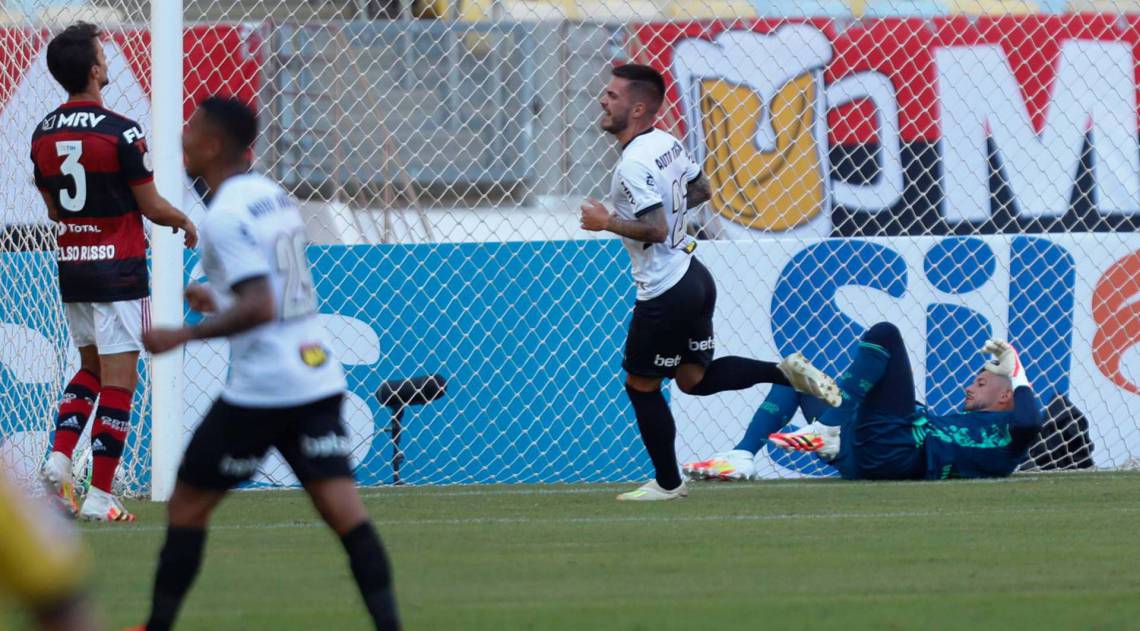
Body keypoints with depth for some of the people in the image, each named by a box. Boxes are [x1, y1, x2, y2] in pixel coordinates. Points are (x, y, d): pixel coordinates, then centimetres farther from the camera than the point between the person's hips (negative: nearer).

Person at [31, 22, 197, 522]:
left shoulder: (43, 134, 3)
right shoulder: (121, 133, -16)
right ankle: (99, 495, -3)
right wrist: (184, 223, 12)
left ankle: (60, 456, 4)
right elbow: (152, 207, -9)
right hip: (118, 269, -6)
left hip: (70, 268, 6)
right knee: (119, 379, -1)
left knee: (92, 367, 22)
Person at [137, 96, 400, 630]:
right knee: (342, 506, -1)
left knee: (186, 505, 7)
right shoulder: (275, 197, 12)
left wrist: (181, 336, -17)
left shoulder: (225, 217, -14)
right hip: (317, 380, 7)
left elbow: (259, 307, -23)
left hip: (260, 388, -7)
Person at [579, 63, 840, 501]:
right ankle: (785, 372, 5)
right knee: (695, 378, 19)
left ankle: (667, 482, 16)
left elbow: (654, 229, -28)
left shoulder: (634, 165, -22)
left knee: (641, 385, 7)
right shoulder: (669, 144, 7)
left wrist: (607, 222, -16)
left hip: (664, 293, -9)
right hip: (693, 277, 9)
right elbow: (700, 189, 22)